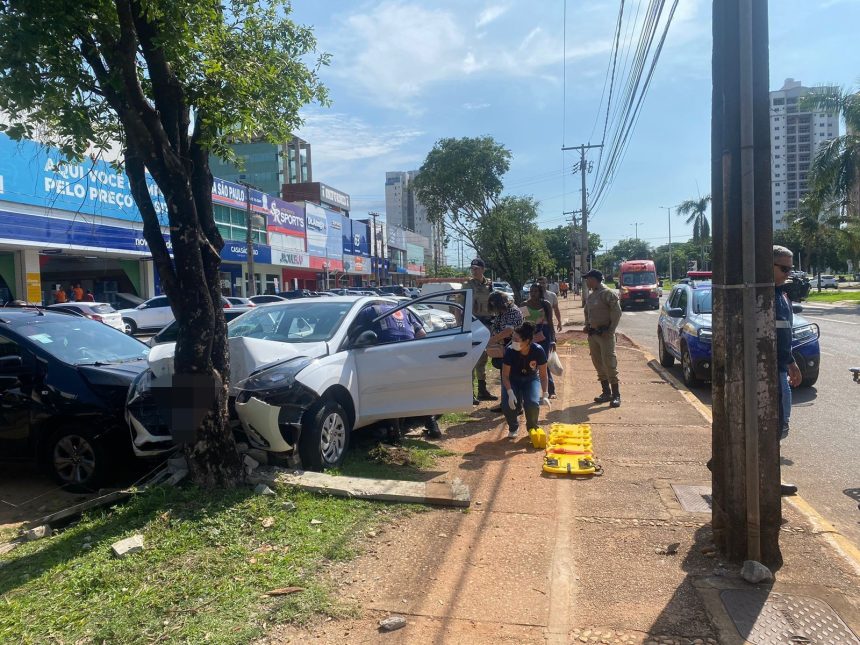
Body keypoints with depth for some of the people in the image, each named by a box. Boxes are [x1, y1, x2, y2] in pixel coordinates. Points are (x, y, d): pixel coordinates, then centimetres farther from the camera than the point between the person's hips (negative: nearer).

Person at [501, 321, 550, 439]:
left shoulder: (538, 351, -25)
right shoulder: (510, 351, -26)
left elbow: (543, 375, -13)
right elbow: (505, 375, -17)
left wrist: (545, 395, -20)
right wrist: (510, 393, -30)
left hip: (531, 380, 0)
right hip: (512, 380, 0)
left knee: (533, 404, -27)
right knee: (508, 404, -25)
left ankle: (532, 428, 6)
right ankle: (513, 427, 8)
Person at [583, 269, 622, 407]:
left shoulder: (608, 293, -11)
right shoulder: (589, 296, 13)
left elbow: (617, 313, -14)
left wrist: (610, 330, -17)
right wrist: (587, 326, 10)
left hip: (605, 334, -8)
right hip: (592, 334, 8)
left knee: (609, 364, -9)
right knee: (598, 364, 11)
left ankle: (616, 395, -3)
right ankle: (606, 392, 20)